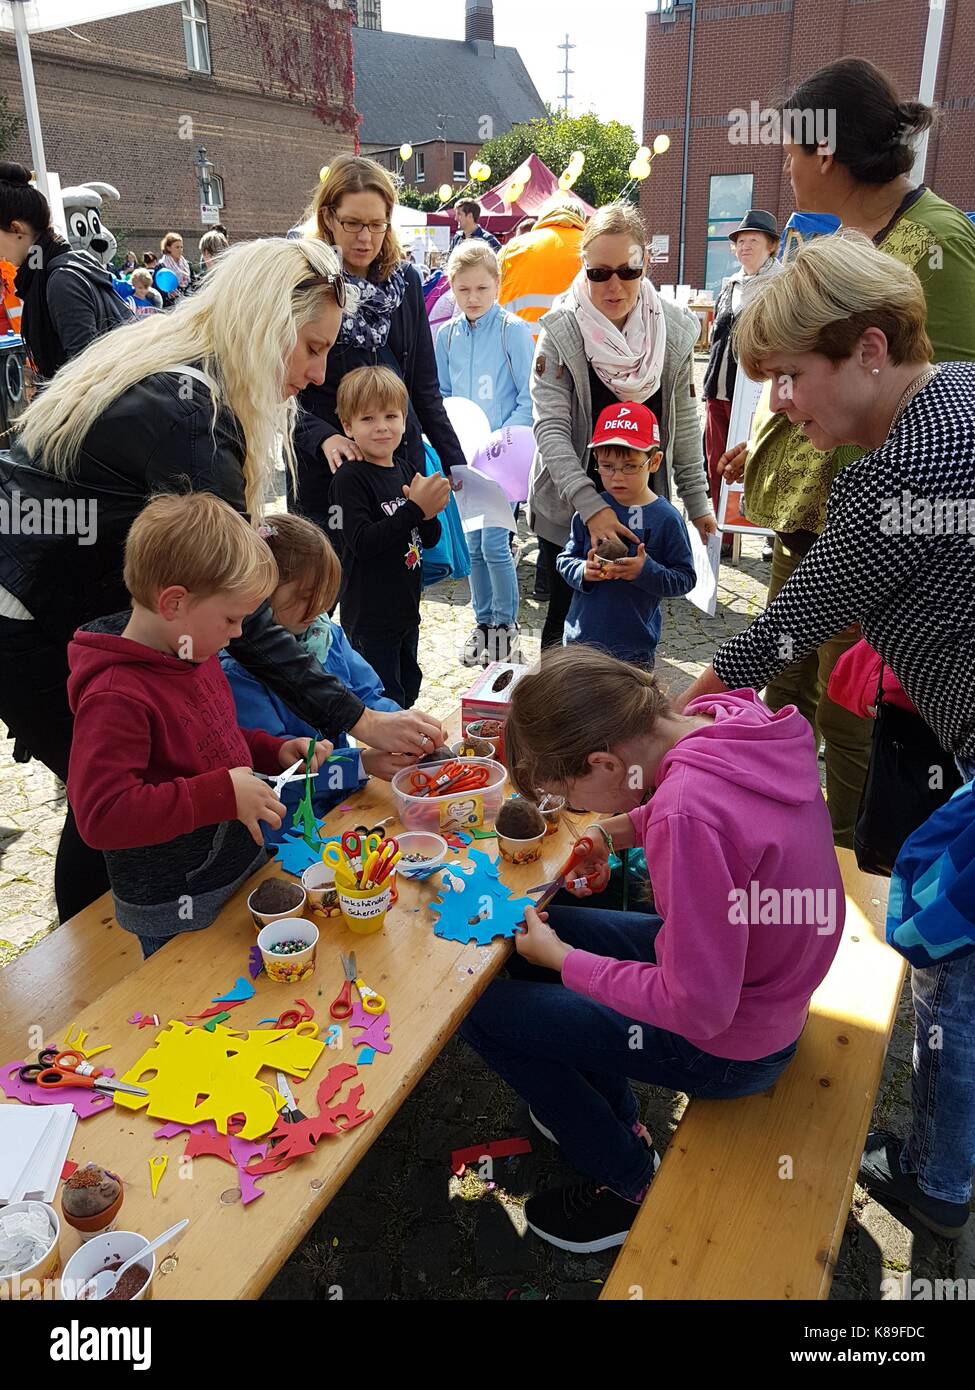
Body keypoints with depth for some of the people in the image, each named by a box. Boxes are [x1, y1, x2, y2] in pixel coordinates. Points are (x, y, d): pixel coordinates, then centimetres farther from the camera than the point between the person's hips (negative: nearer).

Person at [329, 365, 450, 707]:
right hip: (369, 615, -7)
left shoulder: (406, 469, 6)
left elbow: (431, 540, 9)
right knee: (386, 702, 2)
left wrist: (430, 513, -13)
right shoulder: (350, 478, -15)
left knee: (407, 691, 22)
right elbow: (362, 542, -25)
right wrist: (414, 508, -27)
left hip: (405, 609, 7)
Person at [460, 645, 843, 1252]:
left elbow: (697, 1009, -29)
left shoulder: (687, 811, -37)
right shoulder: (738, 717, -11)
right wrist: (621, 828, 1)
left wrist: (561, 959, -17)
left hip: (726, 1044, -8)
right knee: (540, 932, 18)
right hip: (756, 971, 9)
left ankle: (630, 1184, 17)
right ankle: (616, 1119, 32)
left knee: (480, 1008, -1)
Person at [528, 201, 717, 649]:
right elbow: (550, 428, -20)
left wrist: (696, 498, 8)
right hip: (568, 509, -2)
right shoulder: (561, 331, -13)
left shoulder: (674, 330, -3)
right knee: (567, 620, 8)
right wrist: (591, 505, -30)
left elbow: (684, 424, 6)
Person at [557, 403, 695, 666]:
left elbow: (686, 578, -6)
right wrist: (583, 571, -15)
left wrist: (646, 572, -22)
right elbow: (565, 559, 6)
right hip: (579, 637, 3)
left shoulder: (666, 518, -9)